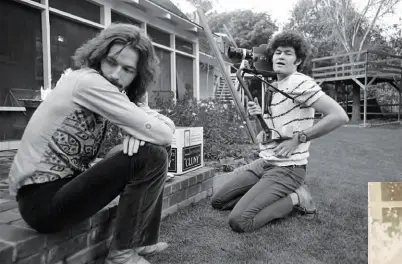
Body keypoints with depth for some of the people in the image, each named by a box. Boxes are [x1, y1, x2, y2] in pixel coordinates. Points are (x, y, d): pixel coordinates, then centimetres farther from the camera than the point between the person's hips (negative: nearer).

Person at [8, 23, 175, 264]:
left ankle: (143, 239, 12)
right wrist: (144, 127, -4)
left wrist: (142, 129, -19)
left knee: (156, 150, 4)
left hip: (65, 182, 8)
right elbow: (164, 136, -25)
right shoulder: (88, 82, -21)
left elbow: (166, 127, 1)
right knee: (152, 157, -20)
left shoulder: (114, 90, 5)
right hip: (43, 198, -8)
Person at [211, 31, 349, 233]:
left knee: (239, 221, -20)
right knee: (218, 201, 9)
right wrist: (258, 115, -1)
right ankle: (284, 196, 12)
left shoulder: (300, 83, -14)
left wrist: (298, 139, -21)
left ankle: (294, 198, -1)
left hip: (287, 169, -9)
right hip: (264, 163, 9)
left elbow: (339, 116, -22)